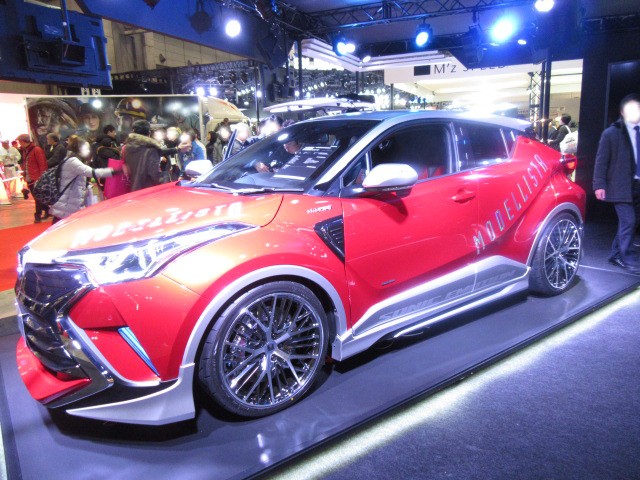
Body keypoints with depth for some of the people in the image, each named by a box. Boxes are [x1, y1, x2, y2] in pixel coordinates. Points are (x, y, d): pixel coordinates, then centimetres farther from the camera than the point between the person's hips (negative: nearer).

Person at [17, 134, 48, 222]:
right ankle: (47, 211, 23)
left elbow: (43, 164, -15)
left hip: (37, 179, -8)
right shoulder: (24, 150, 12)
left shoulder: (37, 150, -12)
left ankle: (38, 215, 5)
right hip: (30, 179, 8)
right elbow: (26, 164, 19)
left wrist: (41, 177, -18)